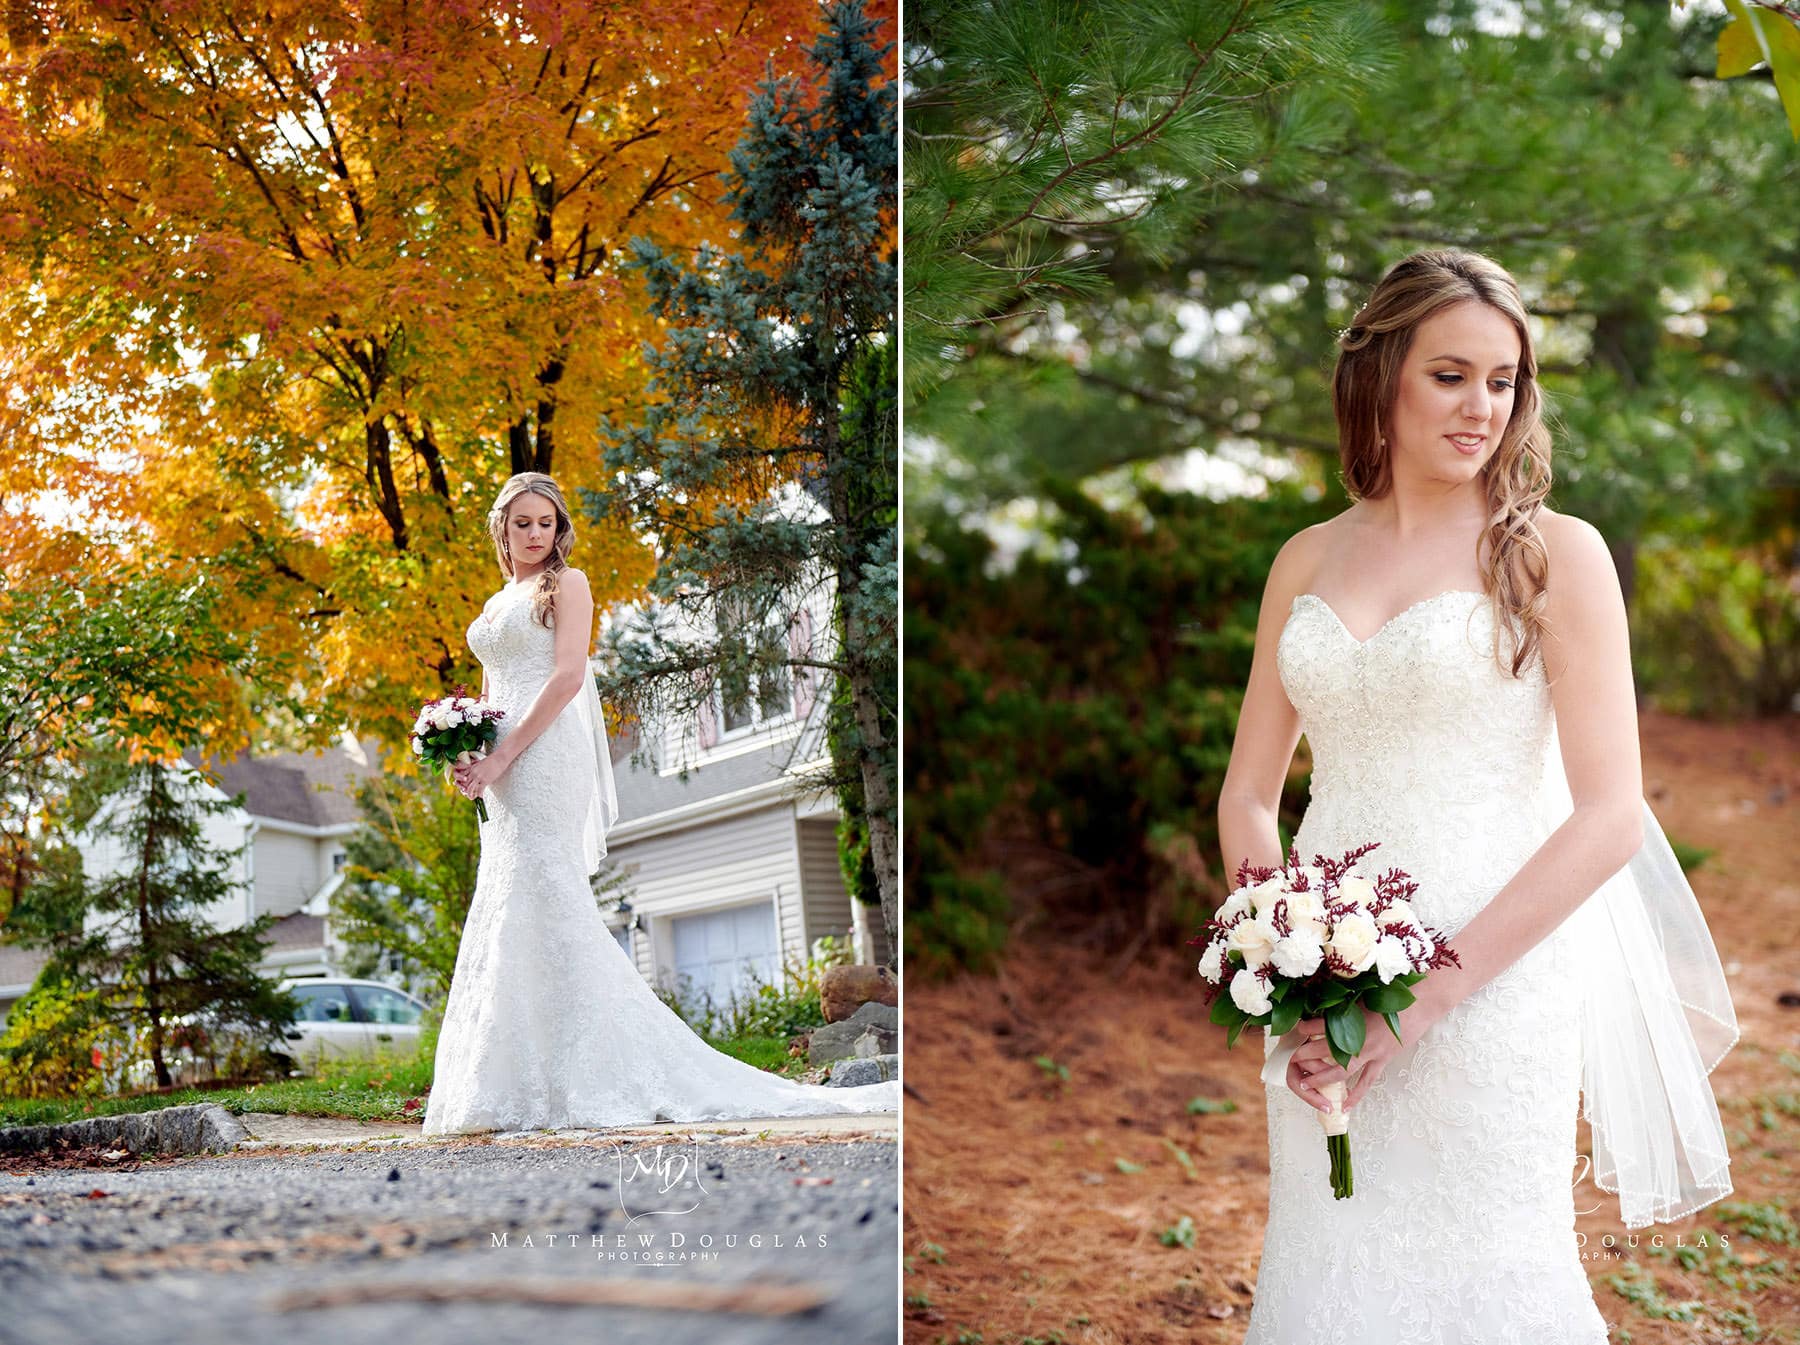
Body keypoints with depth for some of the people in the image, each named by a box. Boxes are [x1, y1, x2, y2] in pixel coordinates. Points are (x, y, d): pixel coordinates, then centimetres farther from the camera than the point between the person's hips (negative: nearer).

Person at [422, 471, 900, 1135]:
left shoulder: (567, 583, 2)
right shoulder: (497, 603, 24)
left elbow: (567, 676, -10)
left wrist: (503, 756, -16)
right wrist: (467, 754, 3)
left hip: (545, 754, -8)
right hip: (504, 770, 8)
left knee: (545, 897, -13)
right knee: (511, 905, 5)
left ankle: (580, 1080, -11)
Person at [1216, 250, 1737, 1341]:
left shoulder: (1553, 554, -3)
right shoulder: (1308, 561, 9)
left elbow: (1611, 815, -9)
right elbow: (1249, 792, 12)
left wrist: (1430, 989, -15)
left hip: (1492, 991, -3)